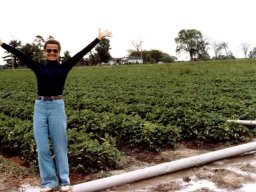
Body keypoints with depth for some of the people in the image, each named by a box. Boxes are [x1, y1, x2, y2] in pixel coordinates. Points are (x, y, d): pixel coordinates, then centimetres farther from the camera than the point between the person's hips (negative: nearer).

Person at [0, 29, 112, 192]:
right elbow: (20, 55, 10)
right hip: (39, 107, 2)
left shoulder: (64, 67, 5)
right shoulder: (39, 67, 10)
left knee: (60, 147, 4)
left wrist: (98, 38, -3)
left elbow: (82, 53, 0)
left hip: (57, 107, -2)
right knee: (42, 148, 4)